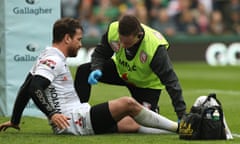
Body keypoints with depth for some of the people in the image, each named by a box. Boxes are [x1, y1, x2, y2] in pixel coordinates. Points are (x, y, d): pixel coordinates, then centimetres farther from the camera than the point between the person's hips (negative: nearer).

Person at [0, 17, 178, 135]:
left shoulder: (48, 58, 21)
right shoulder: (53, 60, -10)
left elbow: (25, 89, 24)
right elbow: (35, 88, -23)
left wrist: (15, 120, 27)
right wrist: (52, 114, -29)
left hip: (77, 121, 11)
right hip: (72, 121, -11)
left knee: (134, 126, 6)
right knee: (127, 103, -14)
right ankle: (178, 127, -7)